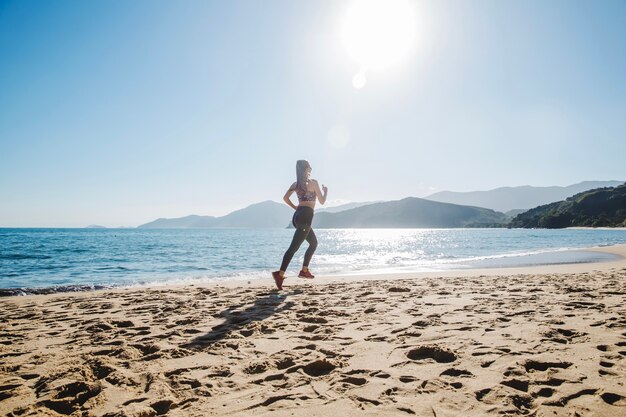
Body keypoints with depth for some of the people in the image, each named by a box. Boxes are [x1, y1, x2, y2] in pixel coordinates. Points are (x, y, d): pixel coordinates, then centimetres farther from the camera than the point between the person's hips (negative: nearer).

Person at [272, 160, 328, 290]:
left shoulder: (296, 184, 14)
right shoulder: (313, 182, -3)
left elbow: (285, 198, 8)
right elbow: (322, 201, 2)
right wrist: (325, 191, 19)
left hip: (297, 216, 8)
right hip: (306, 216, -8)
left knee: (314, 242, 22)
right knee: (294, 247, -12)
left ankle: (304, 270, 20)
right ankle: (280, 274, -19)